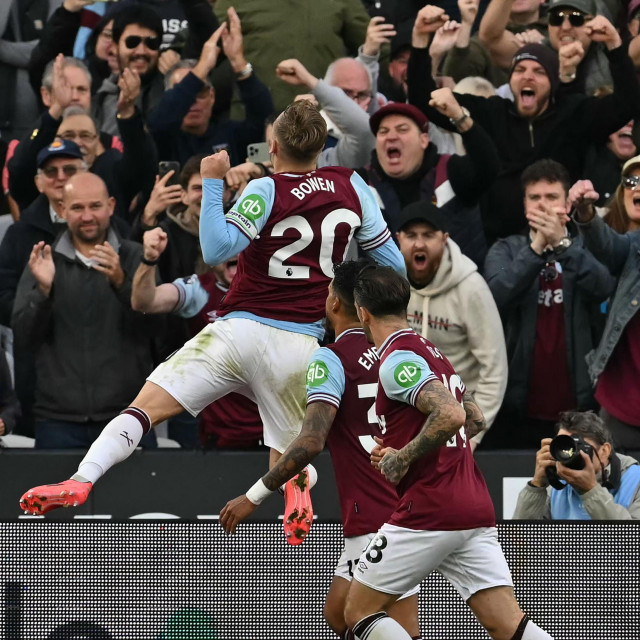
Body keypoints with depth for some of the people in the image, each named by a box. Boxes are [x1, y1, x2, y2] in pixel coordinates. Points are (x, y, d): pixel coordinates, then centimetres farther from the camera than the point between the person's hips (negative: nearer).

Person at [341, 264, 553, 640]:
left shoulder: (397, 359, -11)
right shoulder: (433, 353, 18)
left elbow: (450, 415, -25)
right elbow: (476, 420, 27)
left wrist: (403, 458, -13)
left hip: (428, 509, -8)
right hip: (476, 508, 8)